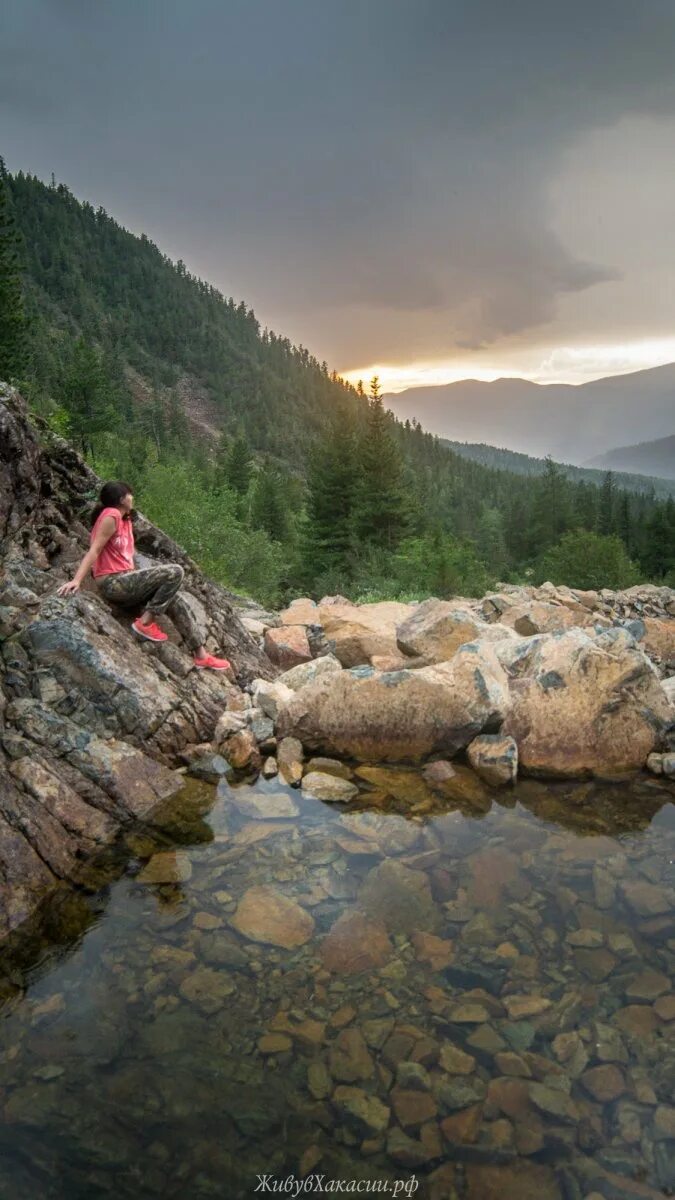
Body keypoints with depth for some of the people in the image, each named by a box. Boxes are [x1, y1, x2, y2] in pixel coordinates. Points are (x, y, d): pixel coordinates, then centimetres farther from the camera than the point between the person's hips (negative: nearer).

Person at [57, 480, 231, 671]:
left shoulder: (125, 520, 17)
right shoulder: (111, 516, -11)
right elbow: (94, 551, -18)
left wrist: (138, 580, 4)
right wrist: (76, 580, -26)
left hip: (123, 580, 9)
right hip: (112, 584, -9)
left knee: (175, 599, 6)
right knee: (175, 572, -18)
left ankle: (201, 655, 7)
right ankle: (145, 622, -13)